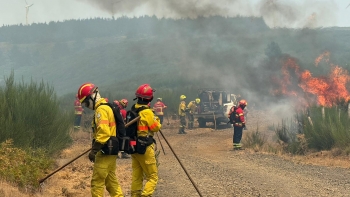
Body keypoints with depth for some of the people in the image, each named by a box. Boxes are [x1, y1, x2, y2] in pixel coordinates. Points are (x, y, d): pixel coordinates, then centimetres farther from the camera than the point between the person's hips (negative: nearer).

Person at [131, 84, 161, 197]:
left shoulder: (132, 110, 6)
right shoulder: (147, 112, -17)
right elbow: (156, 127, -12)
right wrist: (156, 119, 7)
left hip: (133, 146, 7)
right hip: (145, 148, -7)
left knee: (136, 176, 13)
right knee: (153, 177, -1)